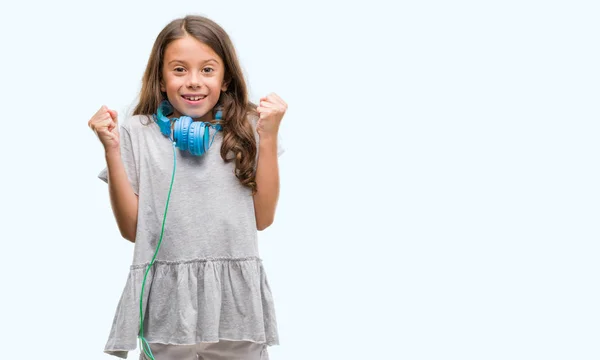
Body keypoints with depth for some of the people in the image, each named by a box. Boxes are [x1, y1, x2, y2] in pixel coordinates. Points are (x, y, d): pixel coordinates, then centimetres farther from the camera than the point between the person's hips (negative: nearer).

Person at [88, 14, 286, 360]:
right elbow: (131, 228, -1)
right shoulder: (137, 133, 0)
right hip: (167, 303, -1)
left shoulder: (245, 129, 4)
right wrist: (112, 150, -9)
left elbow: (263, 218, -1)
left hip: (236, 299, 1)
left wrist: (268, 137, -6)